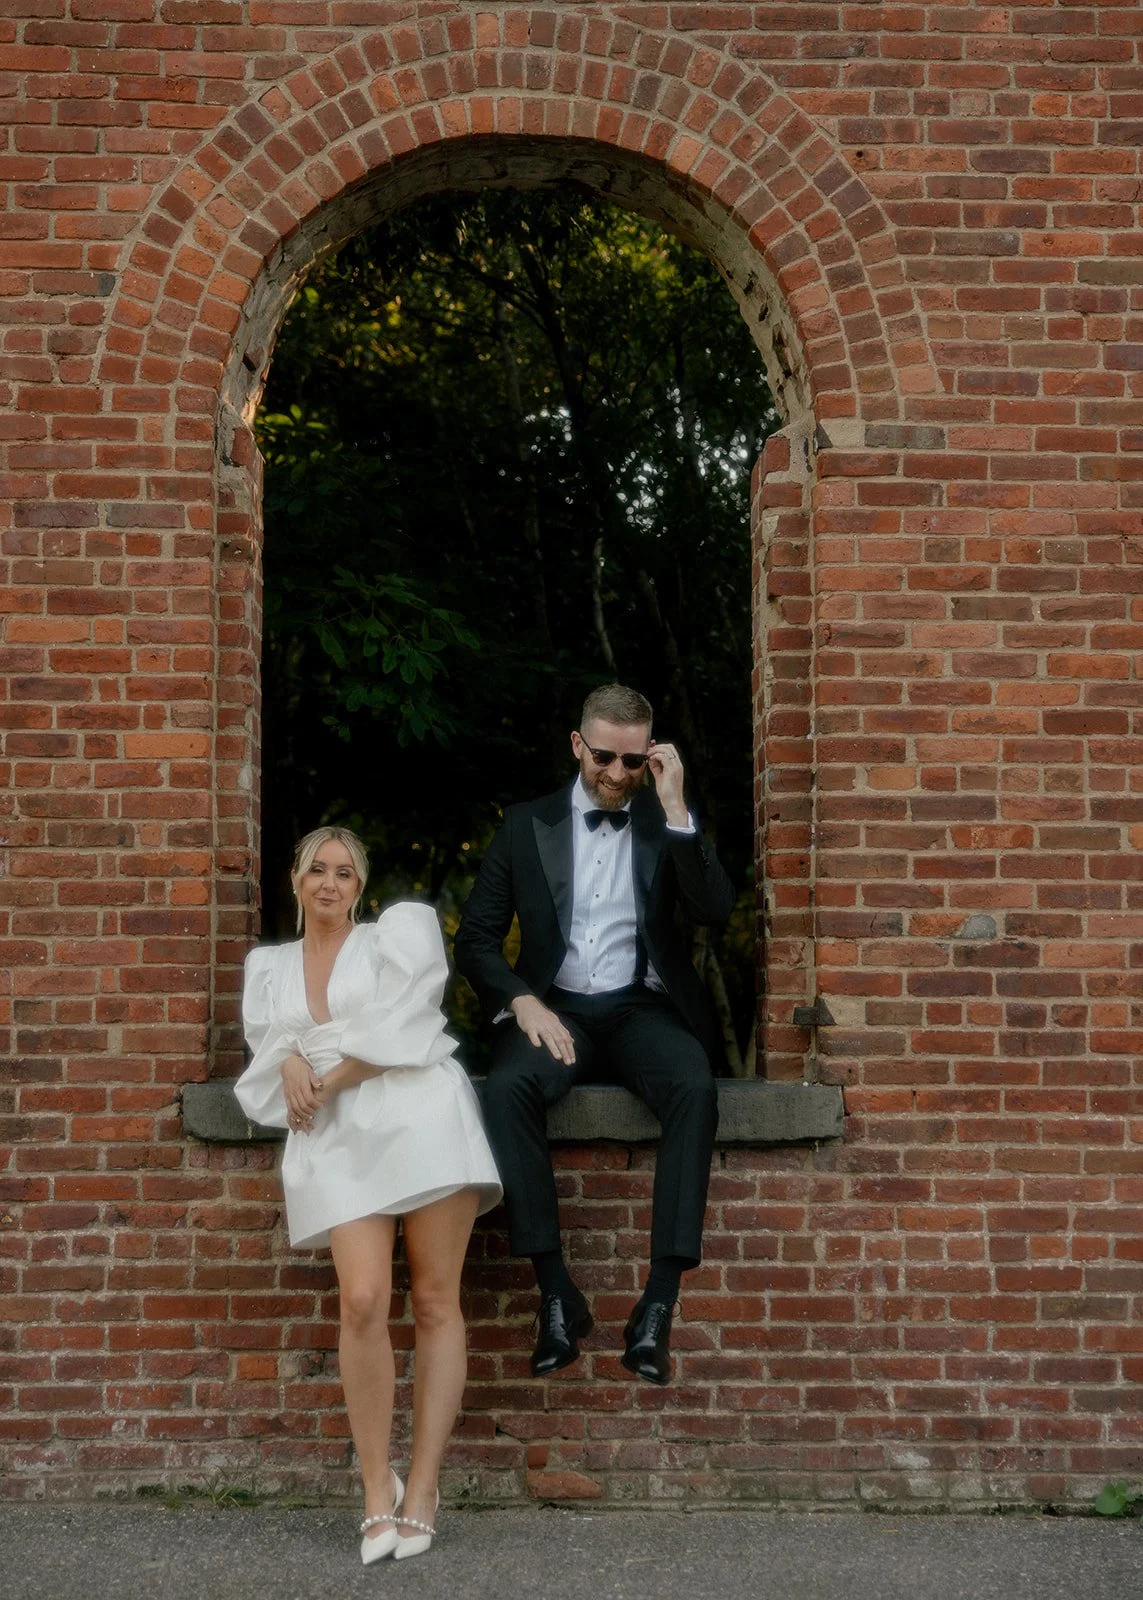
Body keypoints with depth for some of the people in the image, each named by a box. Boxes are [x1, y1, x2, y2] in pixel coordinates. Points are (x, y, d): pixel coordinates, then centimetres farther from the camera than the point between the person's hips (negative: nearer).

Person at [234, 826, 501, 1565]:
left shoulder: (393, 935, 13)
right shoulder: (269, 965, 24)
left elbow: (397, 1028, -1)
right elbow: (266, 1044, 15)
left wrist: (323, 1083, -5)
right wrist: (290, 1064, -7)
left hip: (418, 1111, -1)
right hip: (338, 1136, 2)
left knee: (436, 1302, -5)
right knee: (363, 1301, -17)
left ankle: (422, 1492, -1)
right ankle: (378, 1491, -6)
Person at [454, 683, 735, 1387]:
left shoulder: (667, 823, 12)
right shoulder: (528, 826, 11)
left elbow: (716, 907, -5)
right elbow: (478, 938, 8)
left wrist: (674, 808, -11)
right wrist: (524, 1002, -11)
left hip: (644, 1009, 0)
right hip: (555, 1009, 0)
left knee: (695, 1087, -34)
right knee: (508, 1086, -34)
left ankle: (658, 1306, -33)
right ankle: (558, 1296, -29)